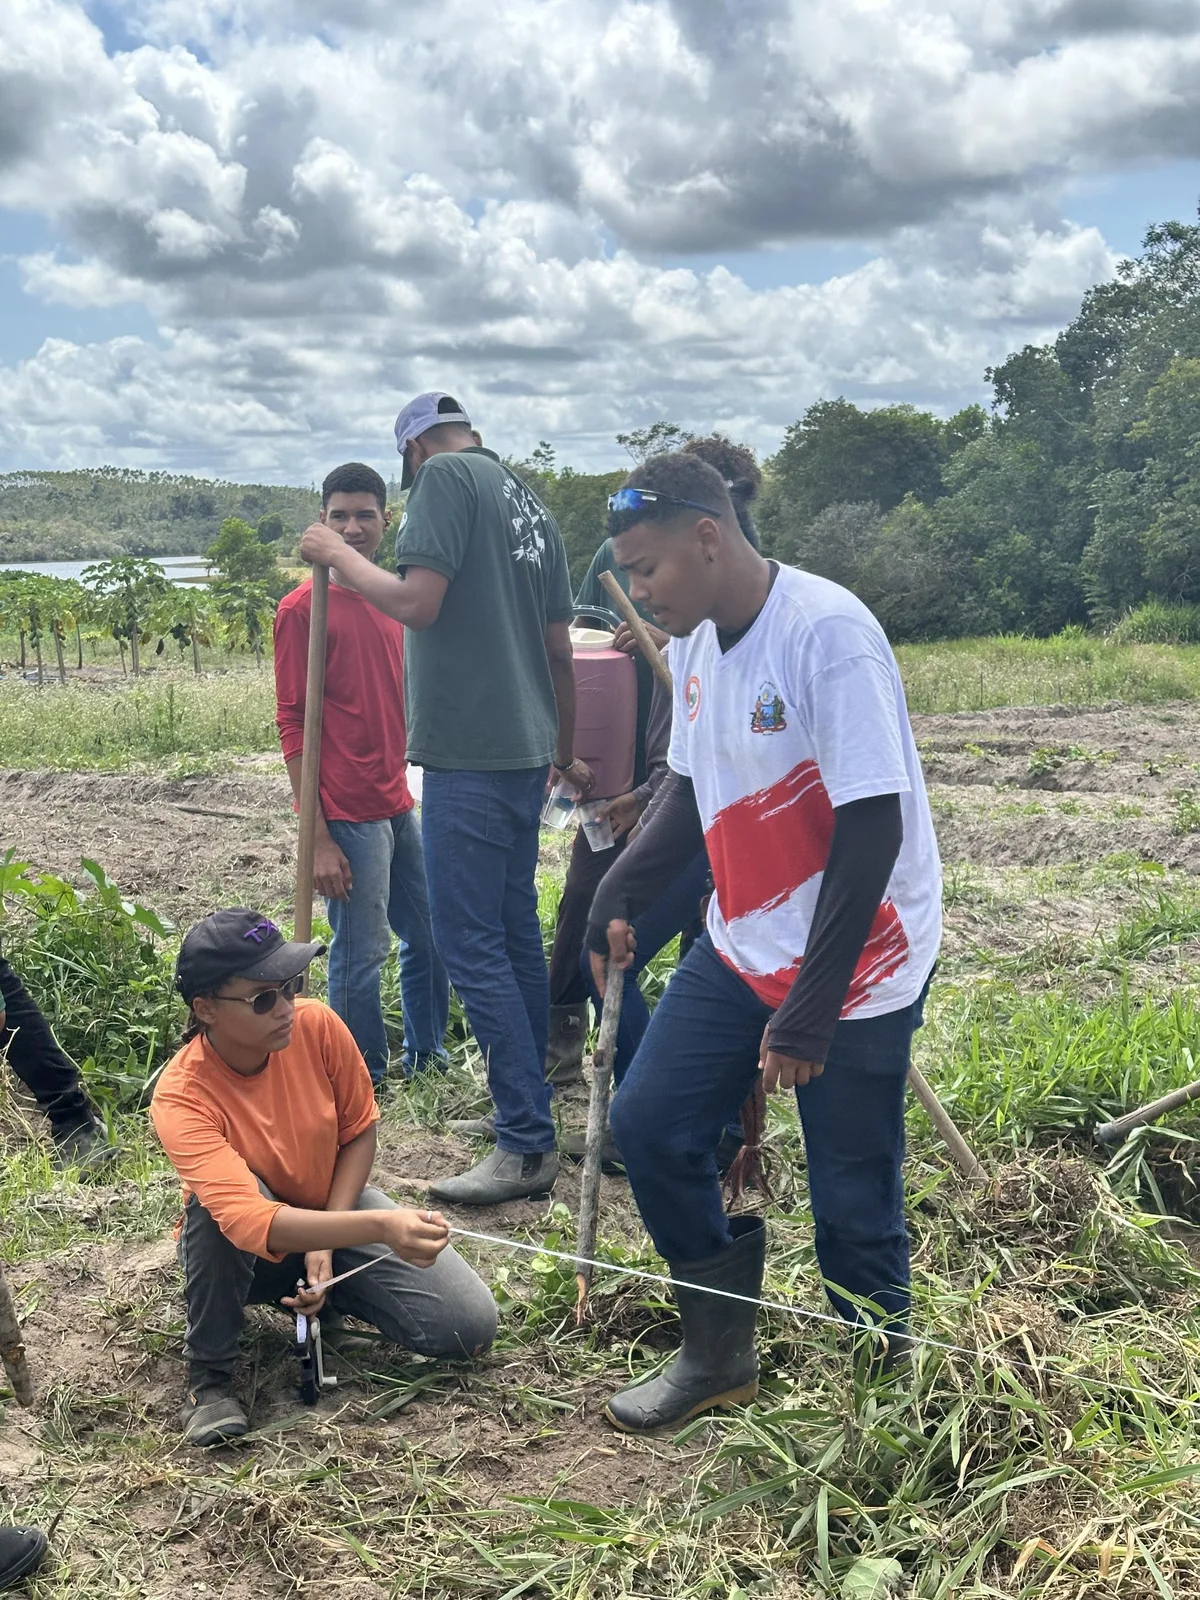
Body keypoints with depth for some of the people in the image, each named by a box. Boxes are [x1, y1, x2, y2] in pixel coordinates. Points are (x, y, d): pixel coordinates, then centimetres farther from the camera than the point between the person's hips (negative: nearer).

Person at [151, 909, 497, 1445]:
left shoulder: (317, 1025, -21)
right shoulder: (181, 1098, -31)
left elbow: (358, 1134, -5)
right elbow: (251, 1221, -44)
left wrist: (325, 1248, -17)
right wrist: (381, 1227, -57)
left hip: (335, 1208, 4)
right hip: (243, 1253, -3)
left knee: (470, 1326, -13)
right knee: (220, 1204, -39)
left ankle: (326, 1289, 14)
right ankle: (208, 1377, -16)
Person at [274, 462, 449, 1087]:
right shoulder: (303, 608, -9)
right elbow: (293, 725, -11)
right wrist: (318, 839, -15)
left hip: (399, 806, 8)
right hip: (348, 817, -7)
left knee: (429, 937, 16)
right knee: (360, 955, -1)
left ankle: (426, 1055, 33)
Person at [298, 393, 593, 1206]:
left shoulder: (446, 476, -6)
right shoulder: (532, 503, 17)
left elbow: (417, 603, -17)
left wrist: (337, 554, -2)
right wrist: (565, 753, 28)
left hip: (469, 755, -8)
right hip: (526, 752, 9)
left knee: (471, 945, -5)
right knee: (517, 933, 14)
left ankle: (528, 1146, -4)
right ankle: (527, 1105, 23)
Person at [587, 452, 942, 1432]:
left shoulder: (829, 633, -22)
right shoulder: (696, 644, 3)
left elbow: (871, 828, -23)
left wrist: (807, 1013, -23)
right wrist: (623, 893, -2)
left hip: (857, 964, -8)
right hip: (742, 947, 8)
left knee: (853, 1203, 1)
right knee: (648, 1124, 7)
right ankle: (721, 1357, 25)